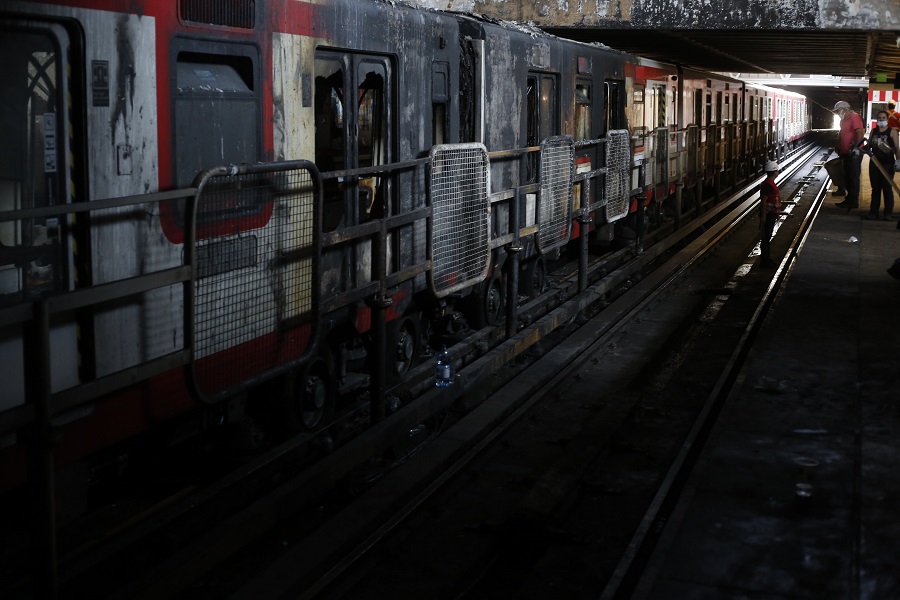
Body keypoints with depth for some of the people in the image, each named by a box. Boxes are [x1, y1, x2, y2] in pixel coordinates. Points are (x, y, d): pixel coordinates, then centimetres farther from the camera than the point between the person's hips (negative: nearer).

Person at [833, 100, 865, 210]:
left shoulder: (854, 117, -14)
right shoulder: (843, 120, 15)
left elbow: (860, 133, -25)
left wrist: (856, 146, -35)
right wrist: (839, 148, 27)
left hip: (854, 154, -10)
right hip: (846, 153, 10)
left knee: (853, 177, -4)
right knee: (847, 177, 15)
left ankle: (854, 202, 0)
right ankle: (849, 198, 24)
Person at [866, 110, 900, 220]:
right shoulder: (873, 131, 12)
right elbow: (869, 146, 18)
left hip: (888, 164, -4)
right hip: (874, 162, 4)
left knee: (887, 188, -4)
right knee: (875, 188, 9)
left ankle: (888, 213, -1)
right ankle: (873, 211, 15)